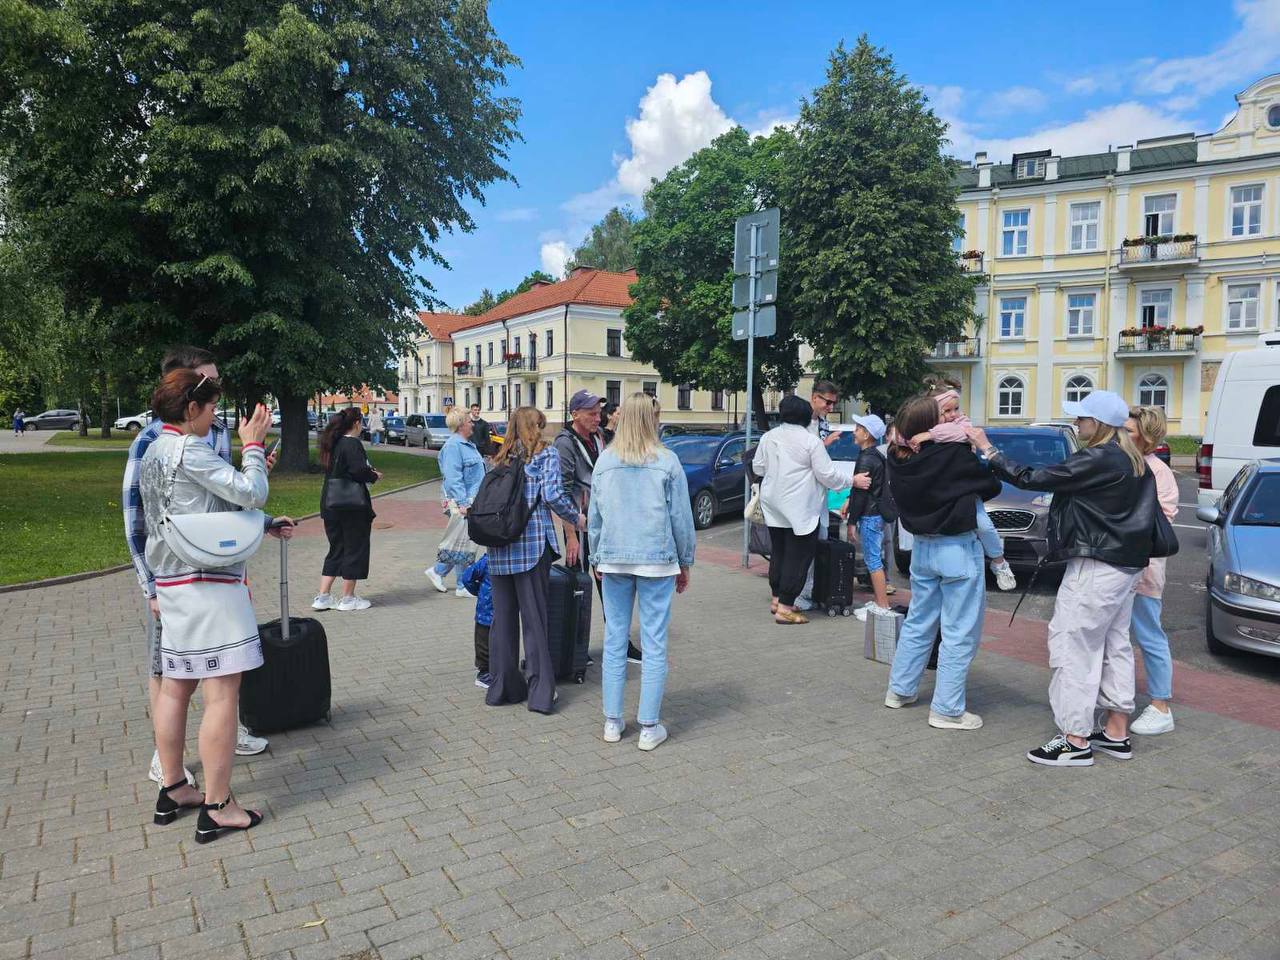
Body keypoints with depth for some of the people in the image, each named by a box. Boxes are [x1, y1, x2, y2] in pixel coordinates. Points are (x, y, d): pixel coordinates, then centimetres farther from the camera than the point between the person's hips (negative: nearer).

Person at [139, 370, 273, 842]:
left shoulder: (154, 452, 14)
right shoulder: (190, 450, -15)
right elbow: (251, 494, -19)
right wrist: (252, 445, -6)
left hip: (173, 582, 10)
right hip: (208, 584, -10)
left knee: (175, 687, 16)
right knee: (223, 693, -5)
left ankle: (173, 789, 28)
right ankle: (216, 808, 0)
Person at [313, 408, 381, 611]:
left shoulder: (332, 444, 12)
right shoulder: (353, 444, -14)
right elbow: (359, 471, -23)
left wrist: (368, 473, 15)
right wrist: (375, 476, -4)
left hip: (330, 504, 8)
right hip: (352, 506, -8)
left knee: (336, 550, 16)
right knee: (355, 549, 4)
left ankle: (323, 596, 14)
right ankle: (348, 598, 11)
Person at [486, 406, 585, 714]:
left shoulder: (501, 458, 16)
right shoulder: (547, 454, 1)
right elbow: (553, 494, -10)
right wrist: (577, 519, 2)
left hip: (499, 546, 5)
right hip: (532, 543, -4)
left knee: (502, 616, 11)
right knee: (534, 617, 1)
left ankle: (502, 687, 19)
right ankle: (541, 692, 5)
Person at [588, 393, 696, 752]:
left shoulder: (605, 461, 1)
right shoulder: (667, 461, -6)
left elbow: (594, 517, 6)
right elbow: (681, 517, -2)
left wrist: (597, 558, 17)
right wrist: (685, 563, 8)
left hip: (614, 560, 3)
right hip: (657, 560, -2)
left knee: (614, 641, 11)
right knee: (654, 645, 5)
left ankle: (612, 722, 19)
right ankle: (649, 727, 10)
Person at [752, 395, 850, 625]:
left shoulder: (768, 436, 4)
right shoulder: (810, 440, -13)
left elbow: (758, 467, 12)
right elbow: (826, 474, -12)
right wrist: (850, 482, 3)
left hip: (773, 505, 6)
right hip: (800, 508, -6)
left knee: (778, 552, 18)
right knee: (797, 557, -2)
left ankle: (777, 599, 26)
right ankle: (785, 608, -3)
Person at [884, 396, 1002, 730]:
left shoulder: (899, 459, -4)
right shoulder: (952, 455, -18)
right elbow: (992, 486, -8)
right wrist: (982, 447, 9)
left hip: (922, 549, 7)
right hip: (957, 550, -6)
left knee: (917, 622, 22)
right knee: (959, 634, 3)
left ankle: (900, 690, 31)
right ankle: (947, 710, 8)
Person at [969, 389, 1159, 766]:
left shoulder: (1098, 460, -19)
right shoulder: (1132, 460, 10)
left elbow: (1033, 479, -19)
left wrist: (987, 449, -12)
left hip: (1096, 567, -10)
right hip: (1125, 565, 10)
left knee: (1072, 647, -4)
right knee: (1114, 645, 16)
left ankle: (1075, 740, 1)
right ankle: (1116, 734, 25)